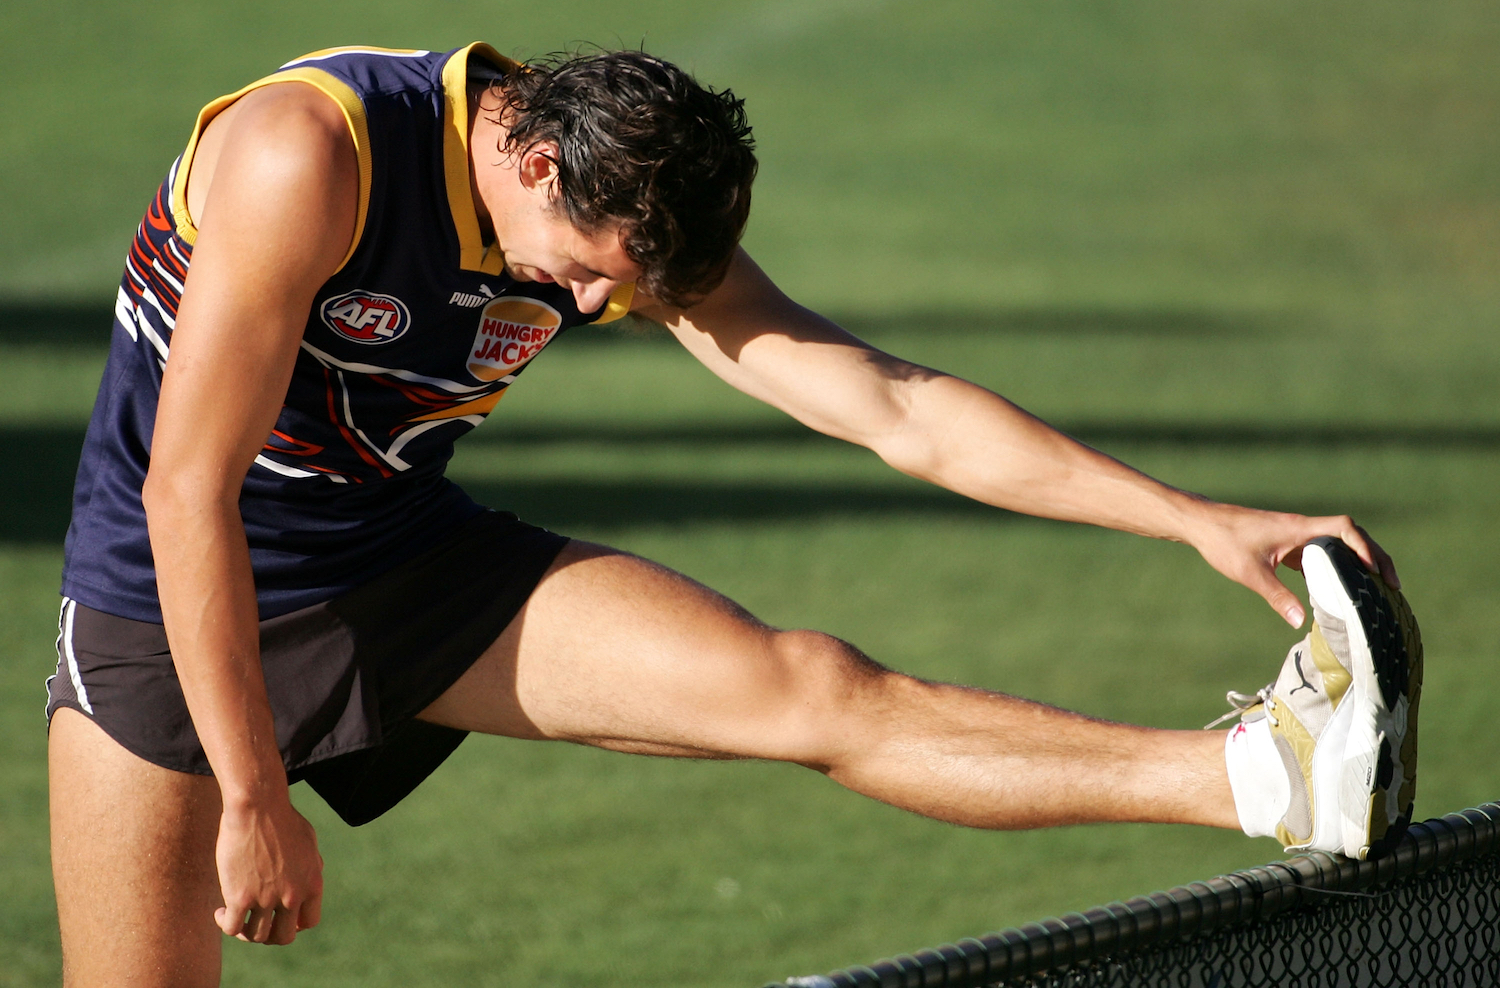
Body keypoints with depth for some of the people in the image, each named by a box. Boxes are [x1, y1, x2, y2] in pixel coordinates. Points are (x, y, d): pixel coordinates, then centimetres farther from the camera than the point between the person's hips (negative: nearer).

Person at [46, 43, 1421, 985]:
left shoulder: (631, 216, -9)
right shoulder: (310, 153, -28)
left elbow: (900, 411, -9)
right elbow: (188, 491, -26)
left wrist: (1197, 520, -18)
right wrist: (252, 799, -23)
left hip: (417, 567, 4)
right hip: (181, 607, -3)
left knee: (817, 692, -13)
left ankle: (1275, 777, -27)